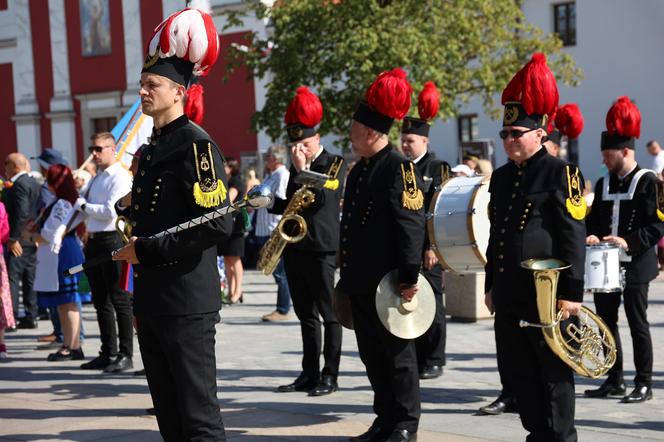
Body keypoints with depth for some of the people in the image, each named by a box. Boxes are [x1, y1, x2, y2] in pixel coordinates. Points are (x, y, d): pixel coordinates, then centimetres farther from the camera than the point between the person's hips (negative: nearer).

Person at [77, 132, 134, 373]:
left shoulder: (120, 177, -9)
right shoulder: (95, 178, 18)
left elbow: (111, 211, -18)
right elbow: (81, 208, 21)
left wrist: (85, 206, -9)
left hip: (112, 240, -9)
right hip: (94, 241, 9)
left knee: (119, 299, -3)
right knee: (100, 300, 13)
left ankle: (125, 354, 3)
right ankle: (108, 353, 21)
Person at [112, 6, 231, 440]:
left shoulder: (196, 145, -12)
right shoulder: (150, 149, 17)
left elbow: (218, 224, -21)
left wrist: (146, 251, -18)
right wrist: (131, 207, 9)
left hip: (187, 303, -10)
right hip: (151, 301, 10)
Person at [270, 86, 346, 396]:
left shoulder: (335, 164, -4)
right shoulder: (296, 167, 15)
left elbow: (323, 200, -18)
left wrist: (303, 170, -15)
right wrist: (268, 203, 11)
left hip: (322, 249, -7)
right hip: (295, 247, 7)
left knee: (329, 314, -2)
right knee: (306, 315, 11)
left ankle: (329, 377, 1)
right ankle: (309, 374, 16)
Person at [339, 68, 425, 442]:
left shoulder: (399, 167, -13)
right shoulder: (359, 170, 15)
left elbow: (412, 225, -19)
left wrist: (409, 278, -22)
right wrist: (347, 274, 21)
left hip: (388, 283, -9)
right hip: (360, 284, 9)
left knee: (398, 355, 1)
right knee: (372, 355, 13)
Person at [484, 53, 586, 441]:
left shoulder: (562, 174, -8)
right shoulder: (501, 177, 15)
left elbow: (574, 237, -12)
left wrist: (571, 292, -16)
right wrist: (491, 286, 19)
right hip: (509, 295, 8)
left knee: (554, 372, 1)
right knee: (517, 372, 12)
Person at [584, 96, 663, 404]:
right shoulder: (604, 184, 13)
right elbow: (594, 219, 16)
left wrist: (630, 242, -22)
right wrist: (591, 236, -5)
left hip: (635, 266, -6)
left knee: (637, 324, -1)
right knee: (606, 322, 9)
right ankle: (614, 380, 19)